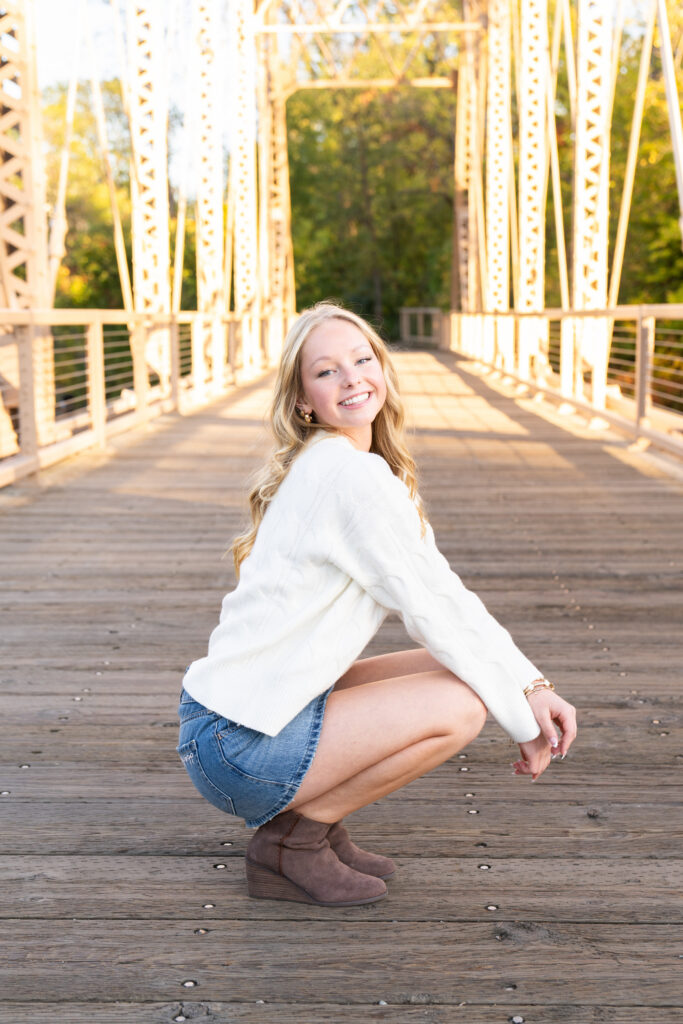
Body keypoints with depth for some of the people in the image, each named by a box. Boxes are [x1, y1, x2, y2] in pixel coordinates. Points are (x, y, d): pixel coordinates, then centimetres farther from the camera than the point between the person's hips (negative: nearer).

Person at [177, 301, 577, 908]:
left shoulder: (379, 471, 12)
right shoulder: (353, 475, -19)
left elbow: (449, 593, 10)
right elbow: (432, 613, -16)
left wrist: (533, 687, 0)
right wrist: (524, 721, -5)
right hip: (239, 748, -9)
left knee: (461, 668, 8)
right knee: (461, 706, -15)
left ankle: (309, 815, 12)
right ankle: (291, 843, -2)